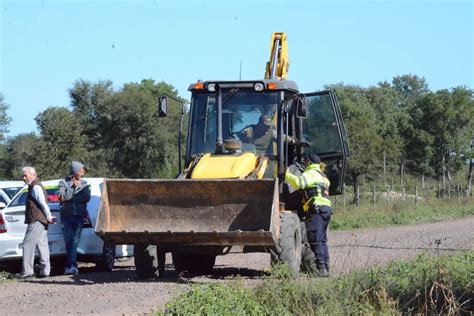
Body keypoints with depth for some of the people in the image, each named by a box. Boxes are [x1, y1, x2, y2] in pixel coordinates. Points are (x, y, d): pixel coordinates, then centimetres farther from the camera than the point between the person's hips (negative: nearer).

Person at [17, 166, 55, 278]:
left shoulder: (35, 187, -12)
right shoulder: (35, 186, 20)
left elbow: (43, 203, -18)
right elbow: (41, 204, 20)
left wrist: (49, 217, -14)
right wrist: (48, 218, 17)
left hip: (36, 222, -10)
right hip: (41, 221, 10)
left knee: (28, 245, -9)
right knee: (42, 245, 8)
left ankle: (27, 271, -9)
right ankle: (45, 271, 9)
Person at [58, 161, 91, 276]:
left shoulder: (84, 184, 12)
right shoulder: (64, 182, 7)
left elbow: (86, 198, -4)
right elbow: (62, 197, -7)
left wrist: (70, 199, -7)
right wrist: (72, 186, -7)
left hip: (79, 215, 0)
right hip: (66, 215, 0)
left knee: (74, 241, -7)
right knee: (68, 241, -2)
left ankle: (71, 266, -9)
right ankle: (71, 266, 4)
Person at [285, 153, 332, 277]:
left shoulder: (310, 173, -2)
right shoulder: (322, 176, 29)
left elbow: (298, 183, -19)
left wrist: (287, 174, -7)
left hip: (316, 209, -9)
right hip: (326, 209, 9)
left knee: (316, 240, -11)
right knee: (322, 240, 13)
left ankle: (321, 268, -16)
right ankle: (325, 268, 12)